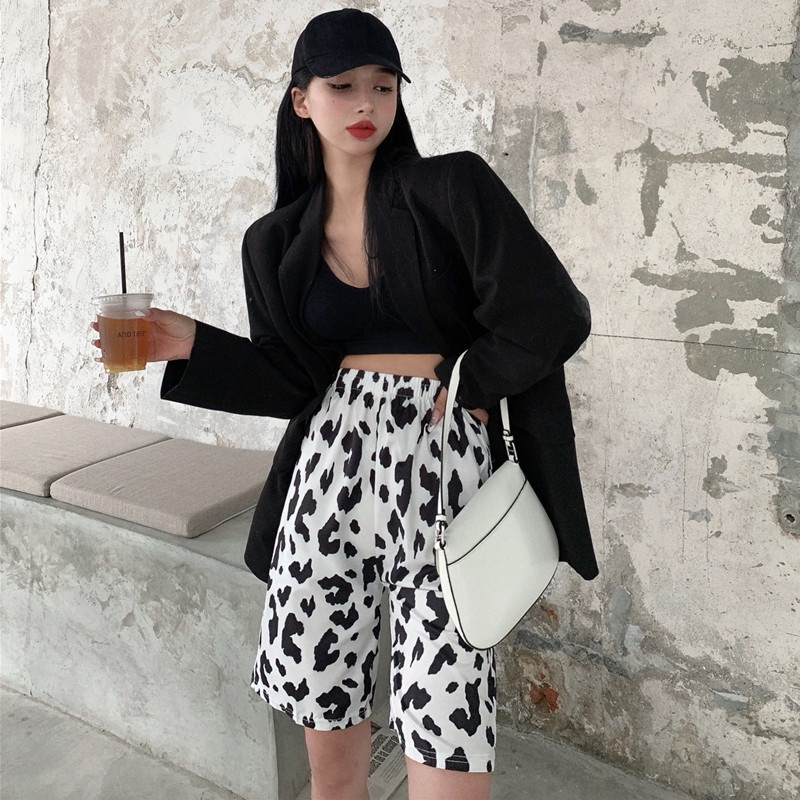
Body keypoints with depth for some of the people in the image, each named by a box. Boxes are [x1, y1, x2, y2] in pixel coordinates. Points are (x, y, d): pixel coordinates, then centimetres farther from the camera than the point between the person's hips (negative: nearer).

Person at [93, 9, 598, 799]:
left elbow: (553, 316, -7)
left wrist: (464, 387, -1)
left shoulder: (452, 187, -2)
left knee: (442, 724, -6)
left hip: (438, 459, -3)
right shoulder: (277, 240, 10)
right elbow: (296, 380, 8)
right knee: (321, 702, 10)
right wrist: (193, 346, -3)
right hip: (328, 457, 4)